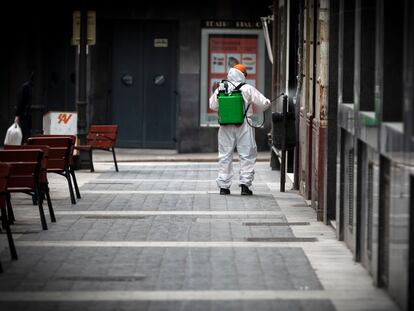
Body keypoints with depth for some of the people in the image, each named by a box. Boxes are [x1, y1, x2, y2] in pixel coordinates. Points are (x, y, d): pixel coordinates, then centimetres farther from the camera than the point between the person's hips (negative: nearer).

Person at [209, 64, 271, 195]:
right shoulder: (248, 89, -7)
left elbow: (212, 105, 12)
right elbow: (263, 103, -3)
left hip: (226, 127, 3)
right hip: (244, 126, -3)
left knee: (225, 156, 9)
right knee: (247, 155, 5)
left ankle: (223, 186, 10)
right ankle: (244, 184, -1)